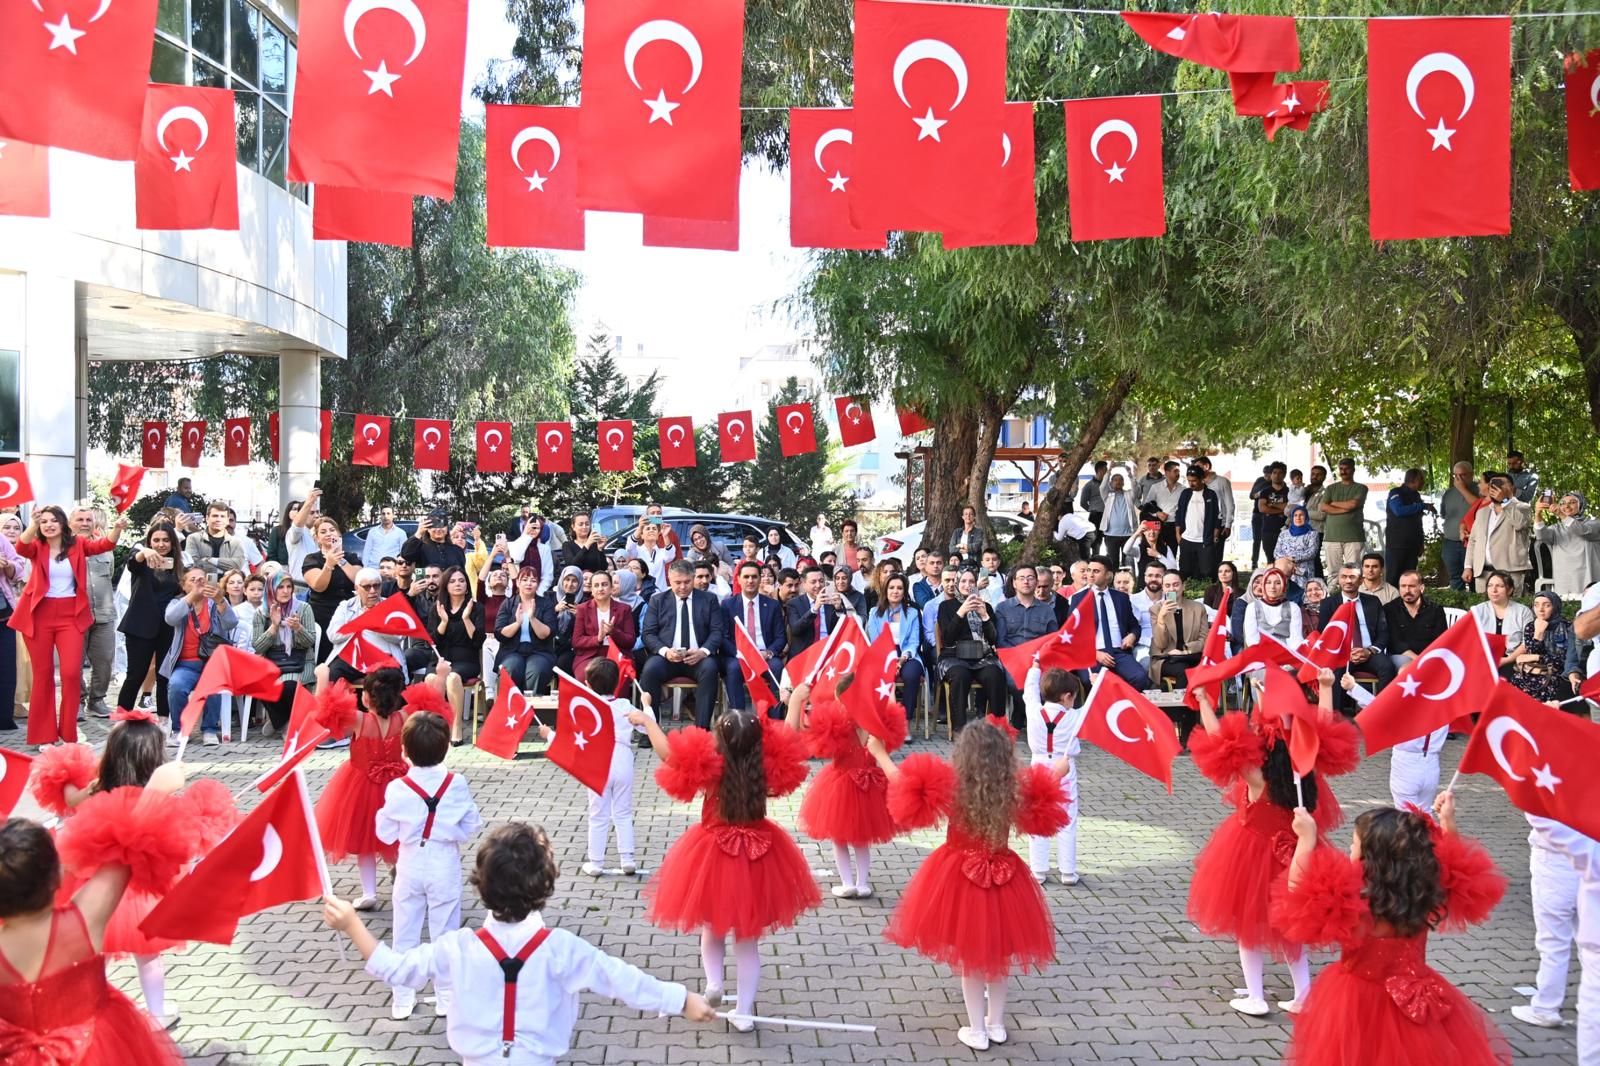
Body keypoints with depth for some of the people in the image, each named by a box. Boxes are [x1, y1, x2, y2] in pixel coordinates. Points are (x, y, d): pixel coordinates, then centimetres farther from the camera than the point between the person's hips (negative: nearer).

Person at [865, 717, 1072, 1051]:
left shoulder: (949, 786, -21)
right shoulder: (1018, 789, -13)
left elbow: (907, 785, -15)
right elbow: (1043, 806, 6)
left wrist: (879, 753, -2)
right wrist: (1060, 768, 22)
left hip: (959, 879, -2)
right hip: (1003, 880, 2)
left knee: (968, 957, 13)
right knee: (998, 954, 21)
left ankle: (977, 1031, 22)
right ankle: (996, 1024, 33)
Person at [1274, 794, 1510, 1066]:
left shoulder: (1351, 905, -30)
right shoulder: (1425, 895, -13)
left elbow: (1299, 892, -23)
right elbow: (1460, 867, 7)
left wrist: (1307, 839, -24)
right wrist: (1448, 823, 6)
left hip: (1360, 1006, -4)